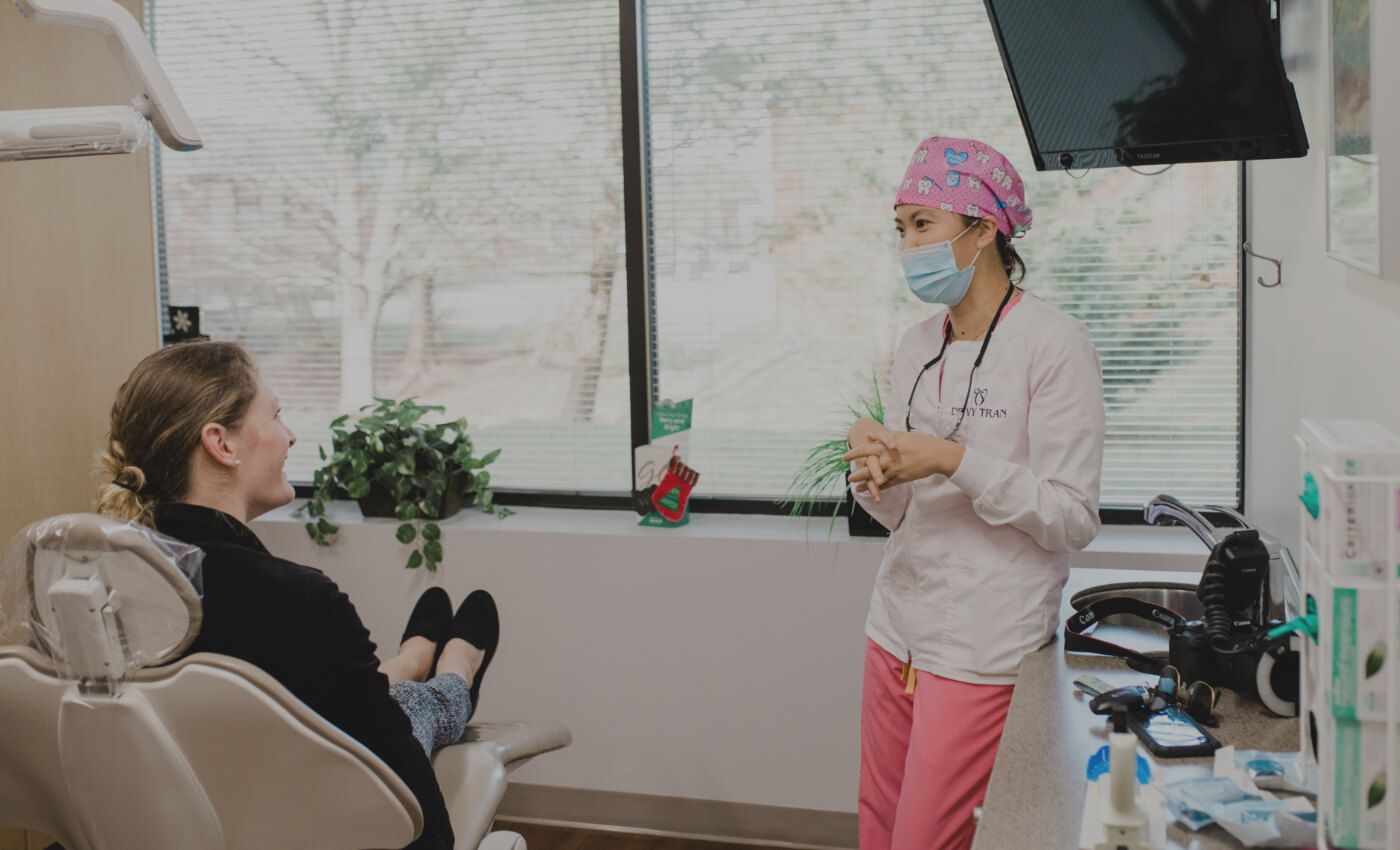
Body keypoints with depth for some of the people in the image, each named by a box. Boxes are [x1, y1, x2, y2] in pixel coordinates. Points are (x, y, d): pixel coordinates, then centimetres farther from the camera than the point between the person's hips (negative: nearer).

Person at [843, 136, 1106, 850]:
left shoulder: (1055, 345, -10)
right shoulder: (917, 346, 11)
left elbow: (1073, 520, -14)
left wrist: (954, 460, -21)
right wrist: (875, 480, -8)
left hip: (982, 649, -7)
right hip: (897, 628, 7)